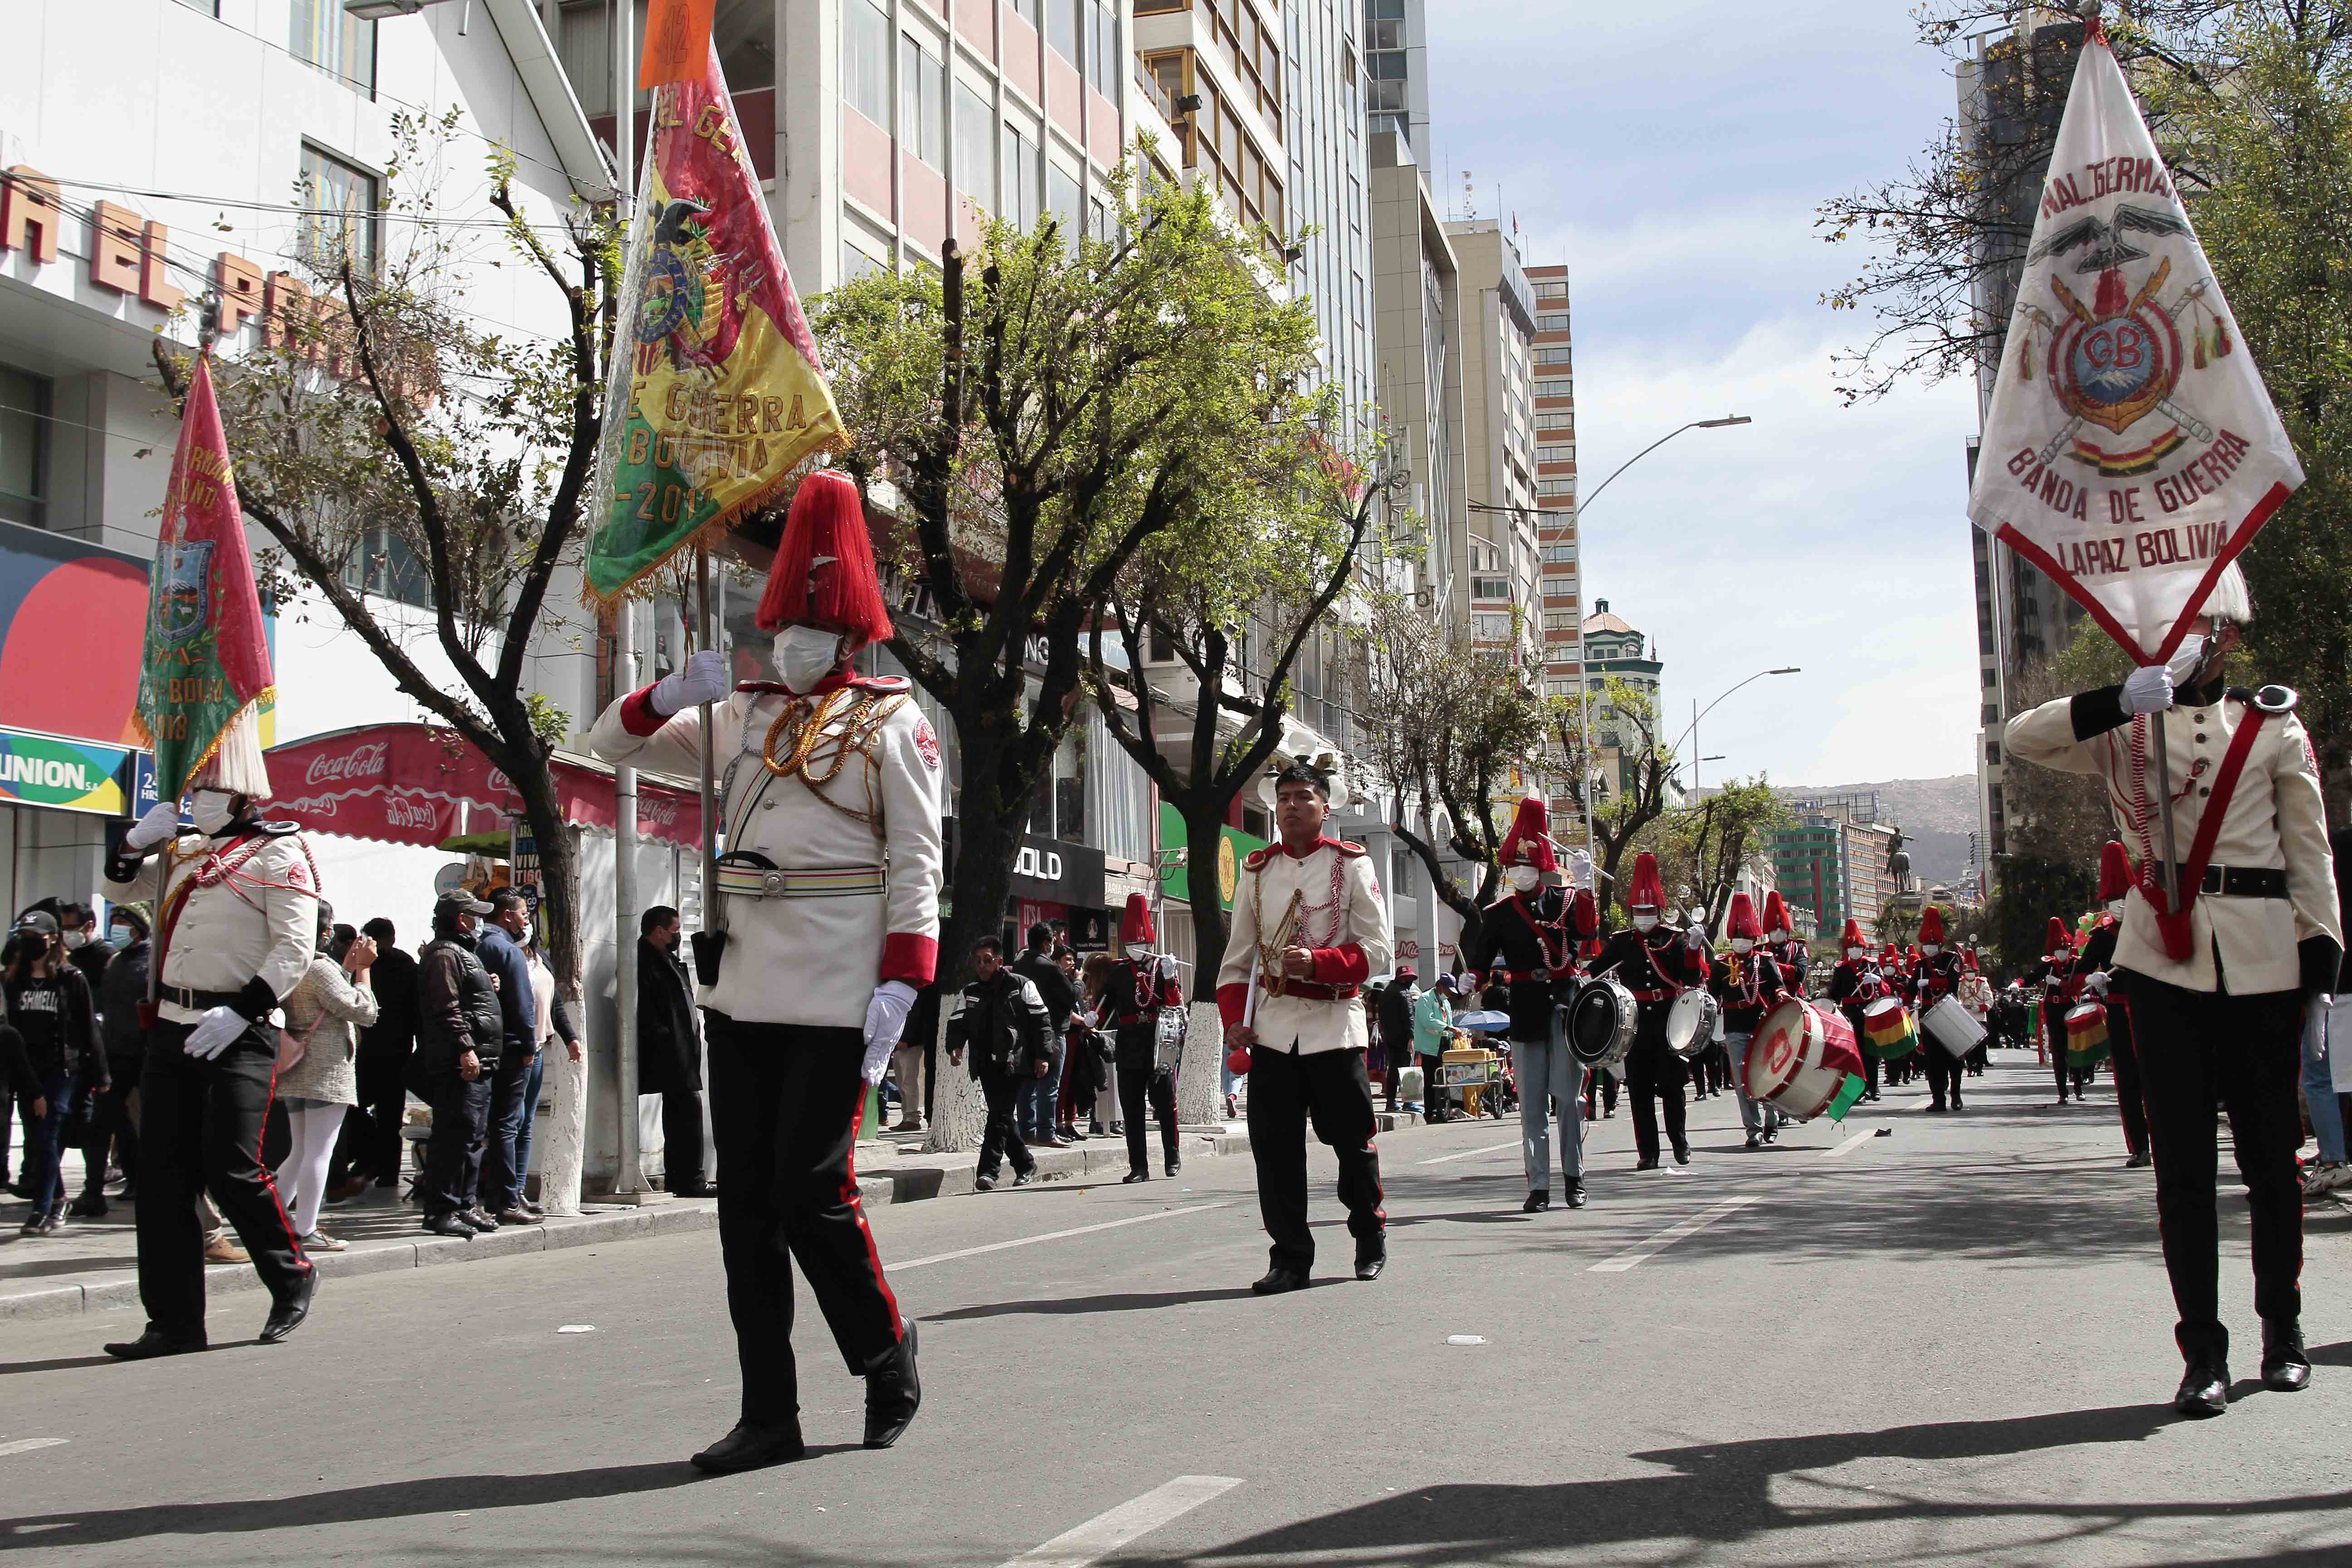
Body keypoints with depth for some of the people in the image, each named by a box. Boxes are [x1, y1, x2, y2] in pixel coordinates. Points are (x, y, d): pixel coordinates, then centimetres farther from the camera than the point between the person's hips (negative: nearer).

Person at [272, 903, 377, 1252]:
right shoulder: (320, 968, -15)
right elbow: (363, 1011, -14)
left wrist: (348, 966, 16)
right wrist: (362, 968, -6)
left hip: (296, 1073, 9)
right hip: (327, 1072, -9)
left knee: (300, 1152, 18)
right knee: (319, 1153, -5)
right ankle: (306, 1233, -4)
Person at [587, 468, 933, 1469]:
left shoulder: (891, 726, 1)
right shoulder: (740, 715, 16)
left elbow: (917, 862, -5)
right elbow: (612, 744, 19)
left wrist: (902, 982, -14)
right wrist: (674, 694, -1)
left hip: (836, 999, -6)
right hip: (741, 991, 6)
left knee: (810, 1195, -7)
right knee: (746, 1202, 5)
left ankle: (889, 1363, 18)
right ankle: (770, 1417, 12)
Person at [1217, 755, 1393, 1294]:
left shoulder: (1351, 865, 1)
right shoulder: (1257, 871, 12)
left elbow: (1375, 950, -5)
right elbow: (1239, 955, 14)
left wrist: (1318, 962, -21)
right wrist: (1234, 1017, 1)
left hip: (1333, 1025, -3)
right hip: (1271, 1027, 3)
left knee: (1352, 1139, 5)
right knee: (1275, 1146, -1)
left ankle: (1371, 1239, 27)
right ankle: (1290, 1258, 7)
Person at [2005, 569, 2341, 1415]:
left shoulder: (2274, 724, 9)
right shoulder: (2122, 731, 8)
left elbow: (2310, 849, 8)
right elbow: (2021, 737, -10)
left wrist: (2323, 963, 1)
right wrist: (2122, 699, -24)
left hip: (2261, 960, 1)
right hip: (2161, 958, 0)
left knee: (2271, 1150, 8)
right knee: (2182, 1160, -1)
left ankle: (2283, 1329, 25)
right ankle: (2203, 1351, 3)